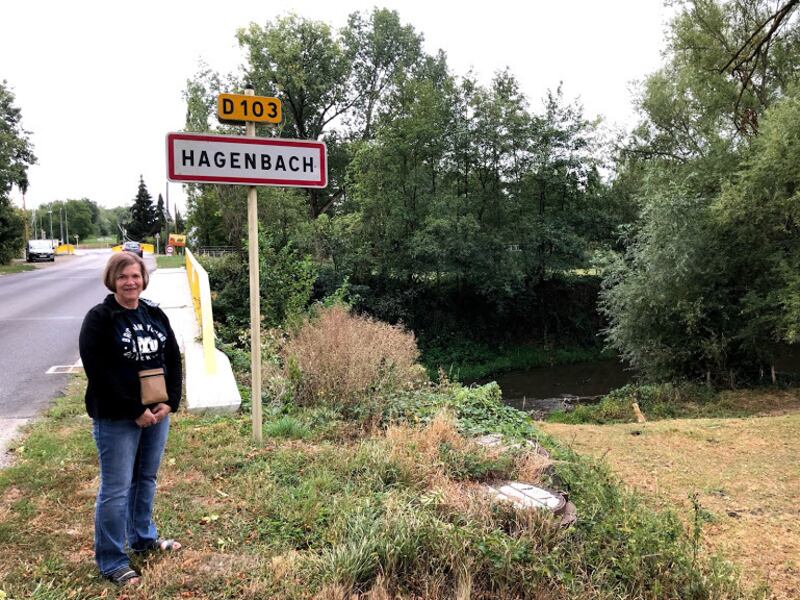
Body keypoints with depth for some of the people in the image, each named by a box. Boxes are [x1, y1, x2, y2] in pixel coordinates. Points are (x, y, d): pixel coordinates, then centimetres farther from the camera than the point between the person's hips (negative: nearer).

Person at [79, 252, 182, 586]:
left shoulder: (155, 314, 6)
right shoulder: (99, 319, -11)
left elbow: (173, 358, 8)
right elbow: (98, 371, -17)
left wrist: (170, 402, -5)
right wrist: (135, 410, -17)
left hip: (157, 412, 6)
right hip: (116, 419, -5)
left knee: (146, 479, 19)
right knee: (116, 488, 1)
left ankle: (144, 537, 37)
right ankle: (111, 562, 14)